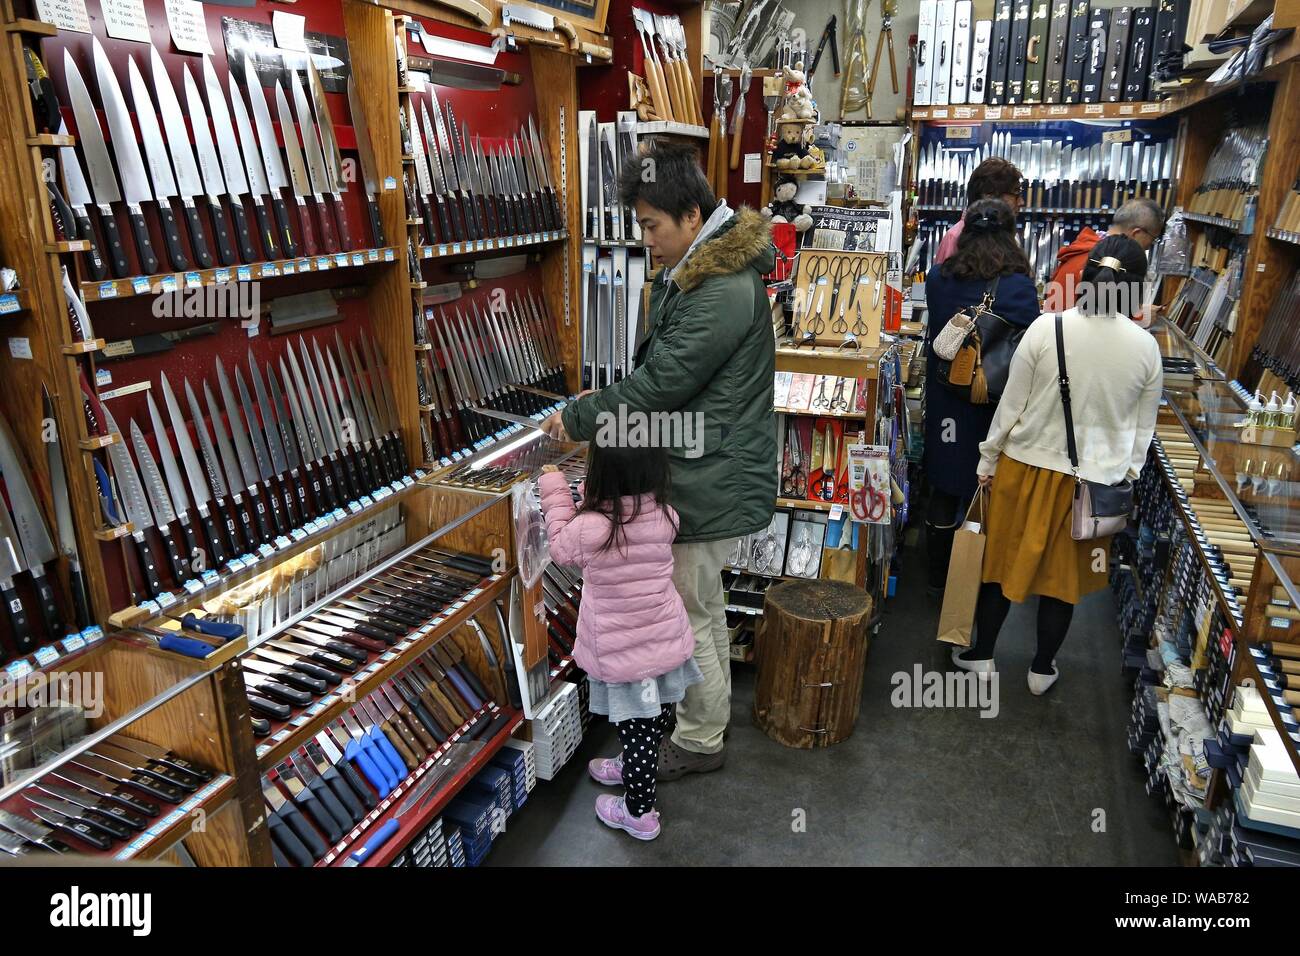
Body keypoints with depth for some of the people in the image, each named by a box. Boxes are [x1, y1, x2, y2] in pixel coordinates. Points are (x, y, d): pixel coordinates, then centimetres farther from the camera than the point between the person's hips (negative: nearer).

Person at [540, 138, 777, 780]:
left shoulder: (722, 293, -24)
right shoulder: (696, 274, 12)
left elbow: (662, 381, -24)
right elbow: (660, 370, 17)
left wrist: (579, 418, -12)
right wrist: (596, 416, 7)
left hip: (710, 484, -11)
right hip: (703, 471, 11)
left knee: (686, 616, 4)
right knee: (704, 605, 23)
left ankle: (700, 741, 23)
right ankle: (710, 710, 42)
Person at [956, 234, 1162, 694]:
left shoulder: (1046, 328, -14)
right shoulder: (1146, 347, -7)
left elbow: (1011, 404, -9)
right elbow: (1143, 427, 2)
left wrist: (989, 459, 2)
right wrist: (1125, 477, 15)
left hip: (1028, 467, -1)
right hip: (1095, 479, 1)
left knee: (1004, 561, 15)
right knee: (1064, 574, 16)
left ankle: (981, 654, 30)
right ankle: (1042, 669, 31)